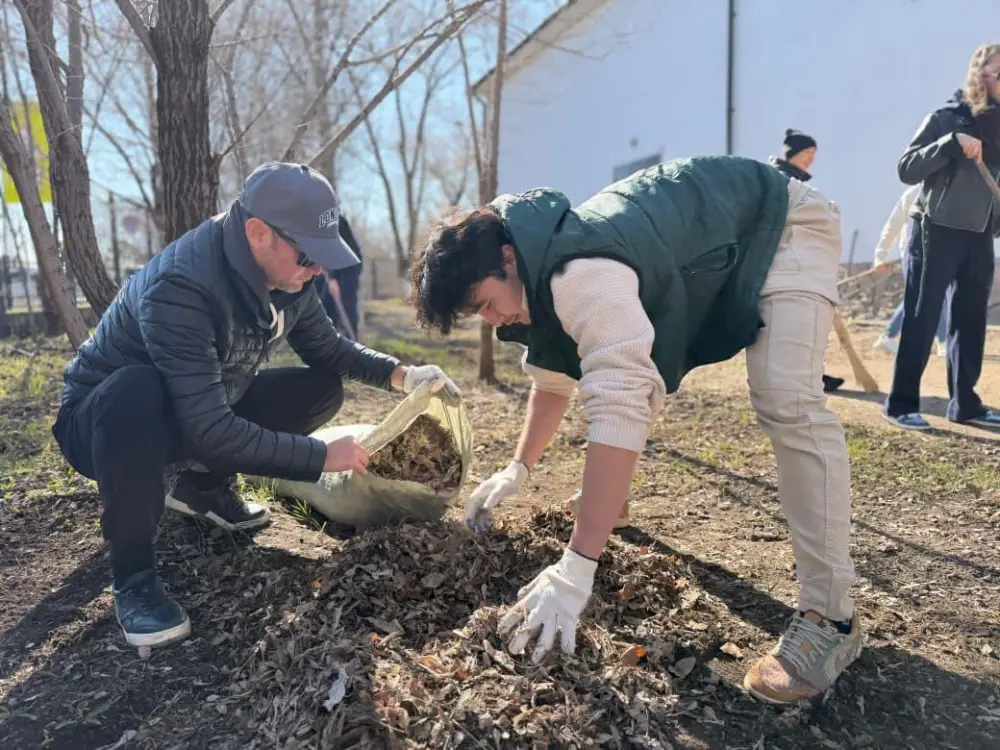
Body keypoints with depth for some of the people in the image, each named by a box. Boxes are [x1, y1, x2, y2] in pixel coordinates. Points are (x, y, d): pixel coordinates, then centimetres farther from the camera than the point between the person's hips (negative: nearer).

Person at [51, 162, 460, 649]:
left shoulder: (284, 275, -13)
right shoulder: (182, 285, -35)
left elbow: (327, 350, 1)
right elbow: (209, 430, -39)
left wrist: (400, 375, -15)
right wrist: (321, 456, -32)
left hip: (199, 416, 7)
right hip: (101, 421, -6)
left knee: (322, 390, -6)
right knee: (137, 392, -40)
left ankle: (202, 487, 12)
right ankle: (132, 577, -18)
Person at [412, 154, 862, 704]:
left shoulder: (581, 276, -38)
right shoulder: (543, 274, -6)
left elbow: (618, 410, -46)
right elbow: (554, 376, 9)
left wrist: (575, 569, -46)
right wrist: (518, 469, 9)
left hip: (781, 223, -9)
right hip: (697, 247, 9)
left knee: (787, 402, -25)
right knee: (638, 370, 8)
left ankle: (829, 617, -17)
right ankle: (608, 498, 30)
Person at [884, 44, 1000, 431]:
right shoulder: (946, 117, -4)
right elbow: (906, 169, -14)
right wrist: (953, 142, -24)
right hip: (935, 232, -6)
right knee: (920, 321, -5)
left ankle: (965, 403, 16)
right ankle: (901, 404, 1)